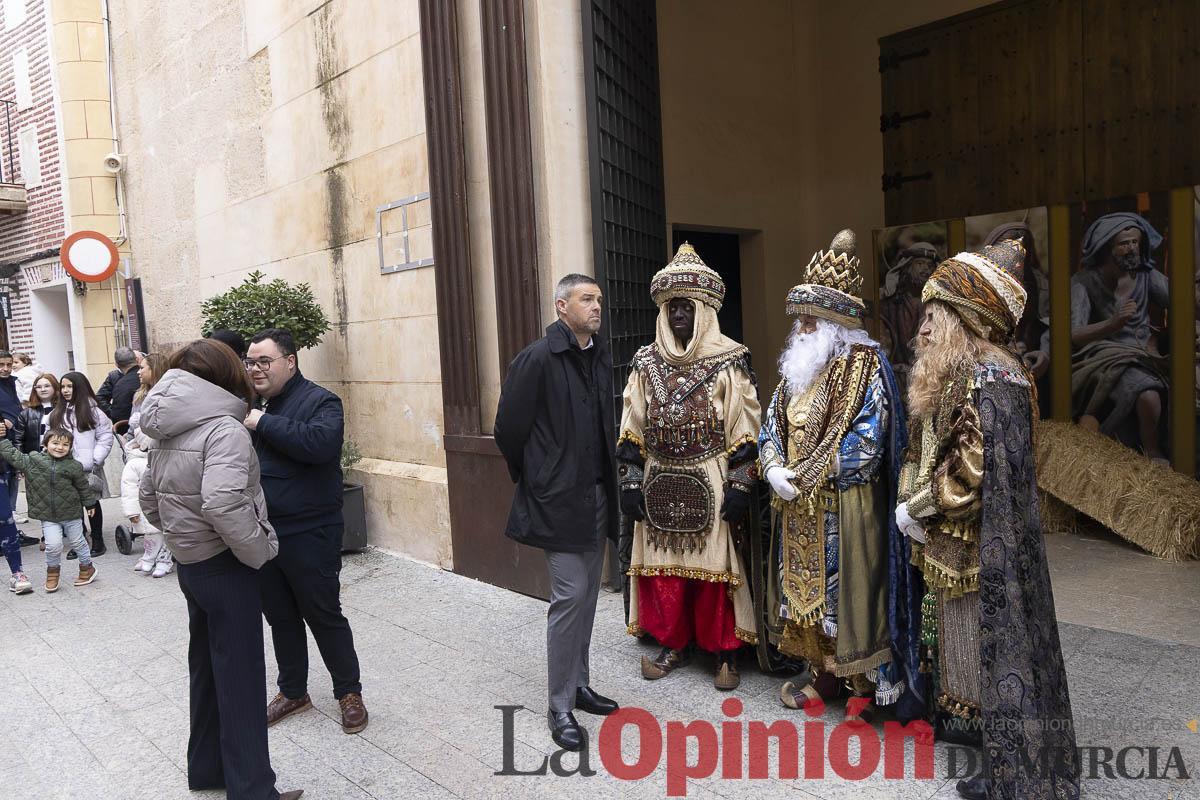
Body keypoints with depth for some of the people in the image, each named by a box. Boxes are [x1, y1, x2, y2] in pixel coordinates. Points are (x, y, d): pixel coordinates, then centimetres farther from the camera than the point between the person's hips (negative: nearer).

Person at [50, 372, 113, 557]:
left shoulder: (92, 411, -2)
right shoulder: (56, 414, 10)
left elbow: (105, 438, -5)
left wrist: (94, 460, -11)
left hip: (88, 468, -3)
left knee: (92, 503, 7)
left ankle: (98, 541, 16)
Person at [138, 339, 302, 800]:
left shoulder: (166, 432, 6)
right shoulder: (223, 429, -20)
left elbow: (148, 497, 15)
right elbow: (223, 504, -32)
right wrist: (260, 550, -20)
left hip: (189, 563, 9)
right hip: (224, 567, -8)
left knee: (206, 667, 21)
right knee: (240, 678, 2)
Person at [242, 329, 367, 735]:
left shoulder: (320, 401, -11)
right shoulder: (251, 406, 10)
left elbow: (322, 442, -32)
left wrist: (264, 423, -25)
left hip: (309, 537, -6)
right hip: (262, 534, 7)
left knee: (324, 616, 5)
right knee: (280, 618, 18)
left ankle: (349, 693, 23)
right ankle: (293, 691, 36)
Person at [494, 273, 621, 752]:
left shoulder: (600, 358, 7)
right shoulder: (538, 359, -13)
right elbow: (508, 428, -9)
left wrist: (608, 481, 13)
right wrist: (532, 478, 1)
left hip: (596, 494, 7)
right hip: (558, 499, -7)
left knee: (587, 594, 15)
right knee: (570, 595, -5)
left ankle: (579, 684, 30)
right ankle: (560, 706, 9)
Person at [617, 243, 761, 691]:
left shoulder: (729, 361, -3)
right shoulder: (647, 363, 8)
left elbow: (744, 429, -5)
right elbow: (632, 430, 8)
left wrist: (738, 486, -11)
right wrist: (630, 483, 2)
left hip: (710, 484, -3)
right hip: (661, 485, 4)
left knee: (715, 569, 1)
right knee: (662, 568, 8)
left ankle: (725, 653, 17)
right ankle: (675, 645, 25)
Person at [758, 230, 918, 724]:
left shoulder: (864, 365, -10)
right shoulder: (798, 366, 12)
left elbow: (865, 440, -17)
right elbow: (773, 424, 13)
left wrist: (804, 475, -15)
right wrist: (775, 468, -7)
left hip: (845, 505, -7)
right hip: (799, 506, 7)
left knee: (850, 589, 0)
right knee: (807, 589, 13)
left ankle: (868, 683, 16)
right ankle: (822, 672, 28)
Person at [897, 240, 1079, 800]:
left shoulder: (989, 378, -21)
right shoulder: (955, 373, 9)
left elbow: (975, 469, -26)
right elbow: (925, 451, 16)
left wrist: (918, 508, -16)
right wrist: (912, 500, 4)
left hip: (984, 548, -9)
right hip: (953, 544, 9)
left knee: (991, 642, 2)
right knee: (960, 634, 20)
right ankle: (972, 719, 39)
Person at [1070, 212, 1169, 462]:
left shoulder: (1145, 274, 9)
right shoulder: (1085, 282, -6)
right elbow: (1075, 335, -19)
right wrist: (1113, 324, -38)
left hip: (1144, 354, 5)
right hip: (1107, 357, -5)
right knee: (1148, 397, -33)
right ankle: (1153, 454, -12)